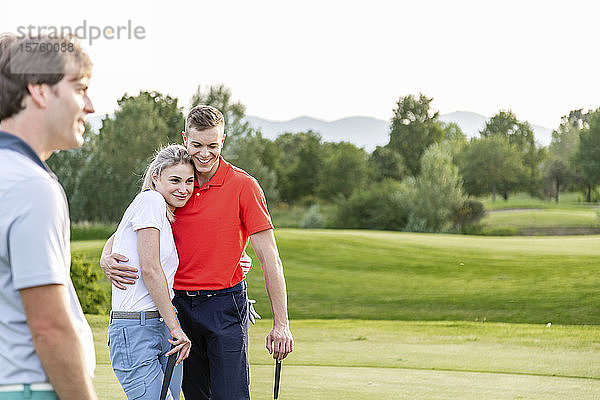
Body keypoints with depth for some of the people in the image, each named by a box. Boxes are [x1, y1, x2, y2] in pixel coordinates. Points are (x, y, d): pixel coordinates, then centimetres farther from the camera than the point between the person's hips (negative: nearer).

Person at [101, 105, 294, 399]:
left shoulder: (243, 186, -6)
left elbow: (270, 258, -7)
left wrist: (280, 324, -11)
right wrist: (107, 259, -11)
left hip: (224, 304, -4)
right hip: (179, 305, 4)